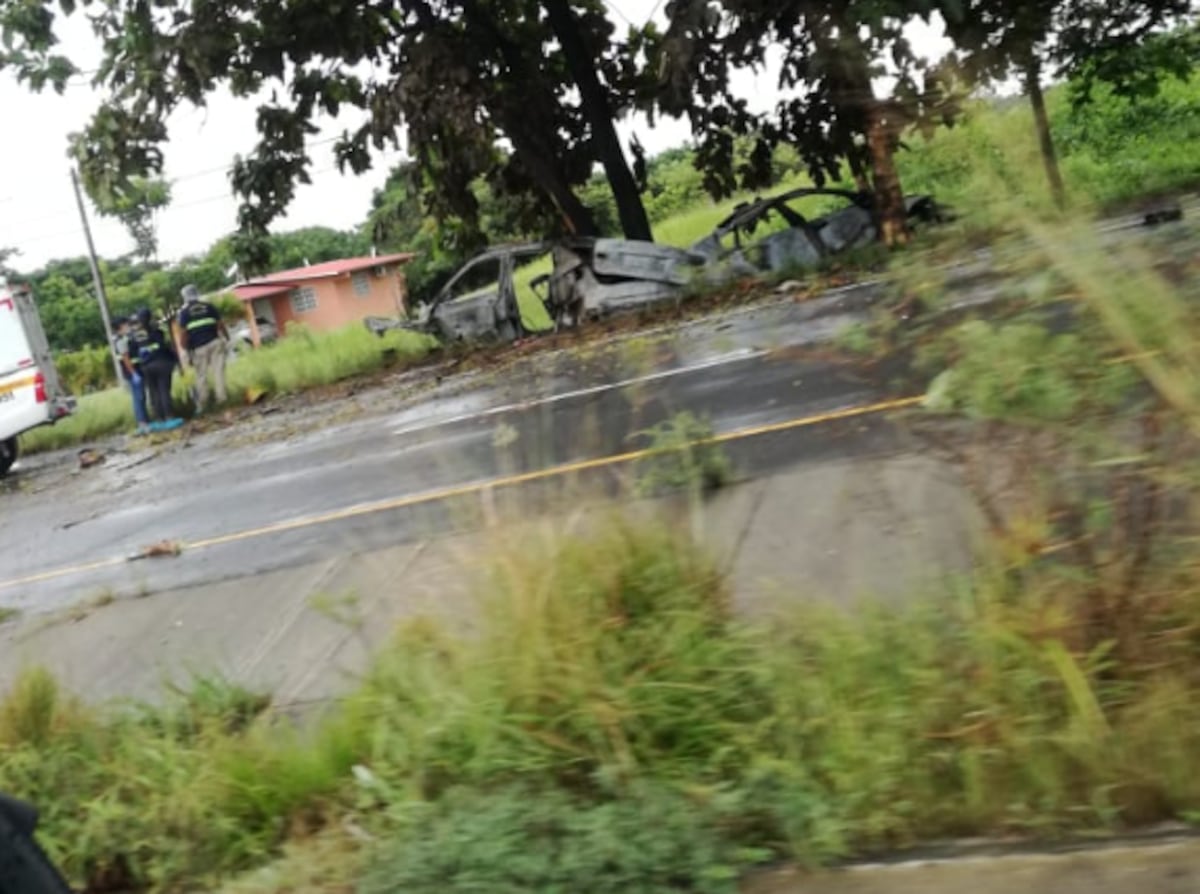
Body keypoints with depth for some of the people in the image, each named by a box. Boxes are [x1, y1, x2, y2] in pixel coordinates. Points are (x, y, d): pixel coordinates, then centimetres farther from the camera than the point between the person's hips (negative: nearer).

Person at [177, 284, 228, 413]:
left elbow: (183, 333, -1)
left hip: (199, 347, -1)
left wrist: (187, 351, 2)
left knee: (201, 376, 6)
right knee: (218, 372, 0)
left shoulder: (184, 312, 5)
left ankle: (201, 405, 9)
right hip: (214, 342, 1)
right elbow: (220, 325, 6)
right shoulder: (208, 306, 9)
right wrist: (227, 339, 14)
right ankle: (221, 399, -4)